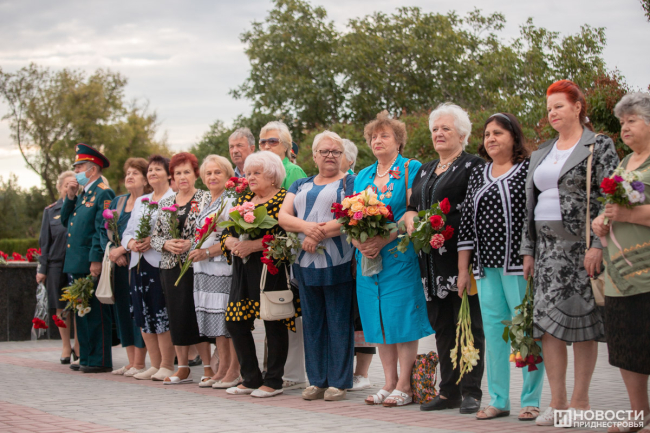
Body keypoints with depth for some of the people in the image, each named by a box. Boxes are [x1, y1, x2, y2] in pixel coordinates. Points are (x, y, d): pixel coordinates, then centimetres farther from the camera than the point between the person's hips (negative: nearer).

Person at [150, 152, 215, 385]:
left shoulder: (205, 199, -2)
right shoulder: (165, 203, 14)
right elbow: (155, 236, 13)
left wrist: (191, 243, -19)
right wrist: (167, 244, -7)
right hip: (171, 267, 5)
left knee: (196, 315, -8)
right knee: (176, 317, 6)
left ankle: (208, 367, -1)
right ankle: (182, 368, 14)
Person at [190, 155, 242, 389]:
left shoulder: (231, 202, -8)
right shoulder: (206, 205, 19)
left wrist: (208, 251, -19)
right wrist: (194, 250, 12)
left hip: (224, 267, -9)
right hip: (204, 270, 9)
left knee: (228, 319, -7)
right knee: (215, 319, 9)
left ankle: (234, 371, -3)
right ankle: (222, 369, 14)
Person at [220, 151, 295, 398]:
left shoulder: (283, 199, -5)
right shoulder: (244, 199, 18)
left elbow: (284, 234, -17)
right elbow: (227, 231, 17)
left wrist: (253, 245, -20)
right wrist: (232, 242, -6)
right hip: (243, 271, 8)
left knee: (274, 325, -2)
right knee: (235, 323, 6)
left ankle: (273, 381, 8)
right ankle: (251, 379, 17)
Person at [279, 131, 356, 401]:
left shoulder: (350, 183, 3)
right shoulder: (300, 185, 18)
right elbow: (283, 216, 6)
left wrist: (319, 234, -17)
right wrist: (305, 226, -14)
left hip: (337, 264, -5)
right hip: (306, 263, 5)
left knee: (338, 322, -3)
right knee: (312, 322, 7)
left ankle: (338, 382, 2)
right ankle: (316, 381, 13)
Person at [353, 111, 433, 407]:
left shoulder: (411, 169, 0)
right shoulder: (362, 176, 18)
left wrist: (383, 240, -19)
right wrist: (359, 243, -7)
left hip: (399, 257, -6)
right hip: (368, 258, 6)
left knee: (402, 320, -6)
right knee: (378, 322, 6)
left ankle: (404, 386, -2)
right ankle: (389, 383, 12)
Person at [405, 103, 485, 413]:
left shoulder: (473, 166, -2)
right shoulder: (424, 171, 21)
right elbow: (411, 207, 21)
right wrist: (411, 219, -2)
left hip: (461, 257, -7)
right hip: (432, 261, 7)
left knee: (468, 325, -5)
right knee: (442, 326, 9)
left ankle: (471, 392, 0)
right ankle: (449, 392, 15)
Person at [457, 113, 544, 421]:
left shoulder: (529, 169, -1)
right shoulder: (478, 175, 16)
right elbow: (467, 222, 16)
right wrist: (463, 269, 12)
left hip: (518, 265, -5)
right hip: (486, 267, 5)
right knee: (493, 331, 7)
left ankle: (531, 401, 5)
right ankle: (498, 400, 13)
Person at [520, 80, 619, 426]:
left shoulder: (599, 146, -1)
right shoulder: (541, 154, 17)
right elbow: (530, 205, 18)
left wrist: (598, 245, -16)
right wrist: (529, 250, 12)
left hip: (581, 243, -5)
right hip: (547, 246, 6)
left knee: (582, 320, -3)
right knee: (547, 321, -1)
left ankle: (580, 400, 5)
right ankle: (557, 402, 2)